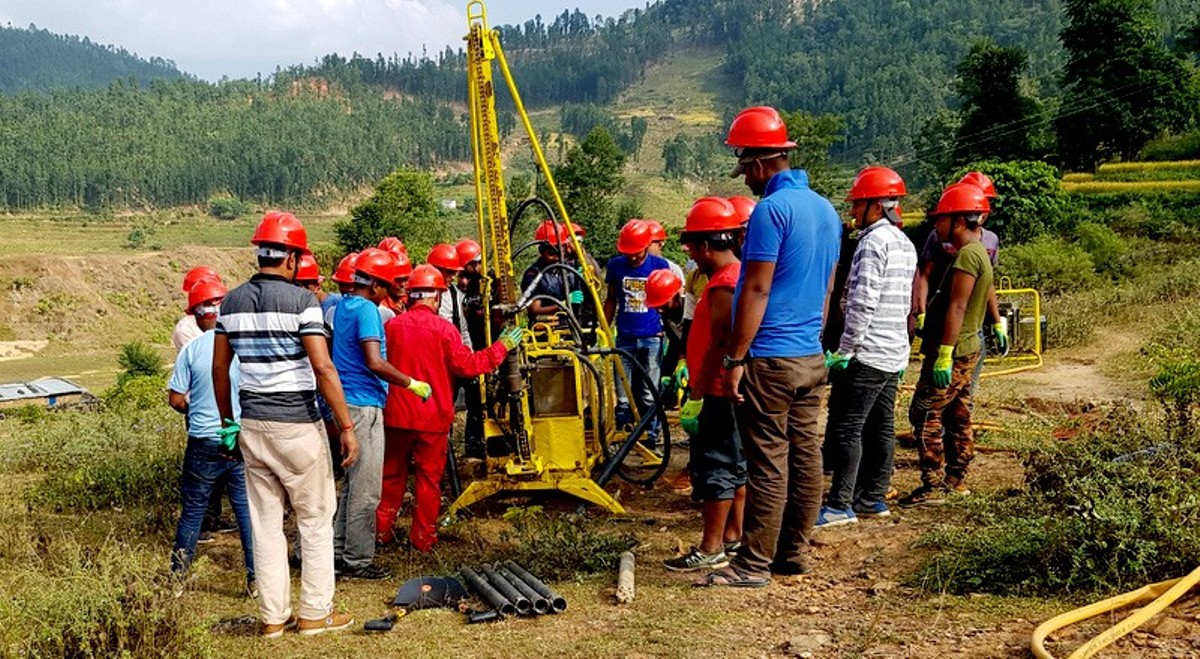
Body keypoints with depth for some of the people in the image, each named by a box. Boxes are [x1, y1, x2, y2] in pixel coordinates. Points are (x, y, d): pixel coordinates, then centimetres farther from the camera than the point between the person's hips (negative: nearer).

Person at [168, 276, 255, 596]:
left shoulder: (191, 349, -8)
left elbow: (176, 399, -4)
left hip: (204, 442, 0)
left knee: (193, 510, 14)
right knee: (248, 509, 8)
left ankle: (177, 576, 23)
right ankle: (256, 578, 10)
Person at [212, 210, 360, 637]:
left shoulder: (232, 302, 7)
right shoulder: (301, 301, -11)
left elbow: (219, 368, 12)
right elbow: (323, 368, -16)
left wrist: (227, 422, 22)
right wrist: (347, 427, -12)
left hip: (251, 425, 6)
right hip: (296, 425, -5)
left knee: (265, 522, 11)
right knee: (315, 520, 7)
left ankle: (273, 616, 16)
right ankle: (315, 613, 12)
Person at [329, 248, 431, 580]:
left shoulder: (343, 306, 14)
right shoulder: (367, 310, -15)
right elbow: (375, 363, -23)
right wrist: (412, 384, -13)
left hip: (347, 403, 10)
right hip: (364, 405, -10)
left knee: (353, 483, 17)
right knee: (366, 489, -2)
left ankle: (340, 552, 23)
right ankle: (357, 560, 4)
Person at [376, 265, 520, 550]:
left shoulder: (392, 326, -1)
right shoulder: (443, 328, -13)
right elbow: (466, 365, -10)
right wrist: (500, 348, 0)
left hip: (397, 414, 4)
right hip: (433, 416, -3)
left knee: (393, 473, 16)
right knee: (429, 477, 7)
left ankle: (382, 529, 24)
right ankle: (423, 537, 13)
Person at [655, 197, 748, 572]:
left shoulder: (724, 285, -20)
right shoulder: (738, 274, 13)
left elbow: (718, 347, -23)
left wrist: (696, 399, -20)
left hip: (720, 395, -10)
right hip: (731, 391, 11)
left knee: (713, 468, -4)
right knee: (734, 464, 16)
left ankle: (710, 551, 2)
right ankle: (733, 537, 26)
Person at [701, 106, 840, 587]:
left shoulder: (772, 209, -14)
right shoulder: (825, 209, 14)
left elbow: (756, 290, -17)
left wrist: (735, 359, -14)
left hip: (771, 357, -9)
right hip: (812, 357, 9)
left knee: (768, 462, -4)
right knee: (805, 454, 11)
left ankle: (755, 563, 2)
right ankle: (794, 553, 20)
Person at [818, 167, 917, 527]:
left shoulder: (874, 242, -15)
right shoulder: (905, 244, 15)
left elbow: (863, 303, -21)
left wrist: (844, 350, -16)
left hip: (867, 354, -10)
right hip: (894, 354, 10)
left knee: (846, 427, -6)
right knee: (880, 426, 13)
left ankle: (840, 504, -4)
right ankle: (873, 498, 20)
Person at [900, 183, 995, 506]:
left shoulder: (968, 254, -18)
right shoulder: (977, 252, 14)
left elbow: (957, 307, -23)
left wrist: (944, 353, -24)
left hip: (952, 352, -10)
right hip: (967, 349, 10)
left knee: (925, 414, -7)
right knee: (957, 416, 14)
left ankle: (933, 485, -5)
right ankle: (956, 479, 22)